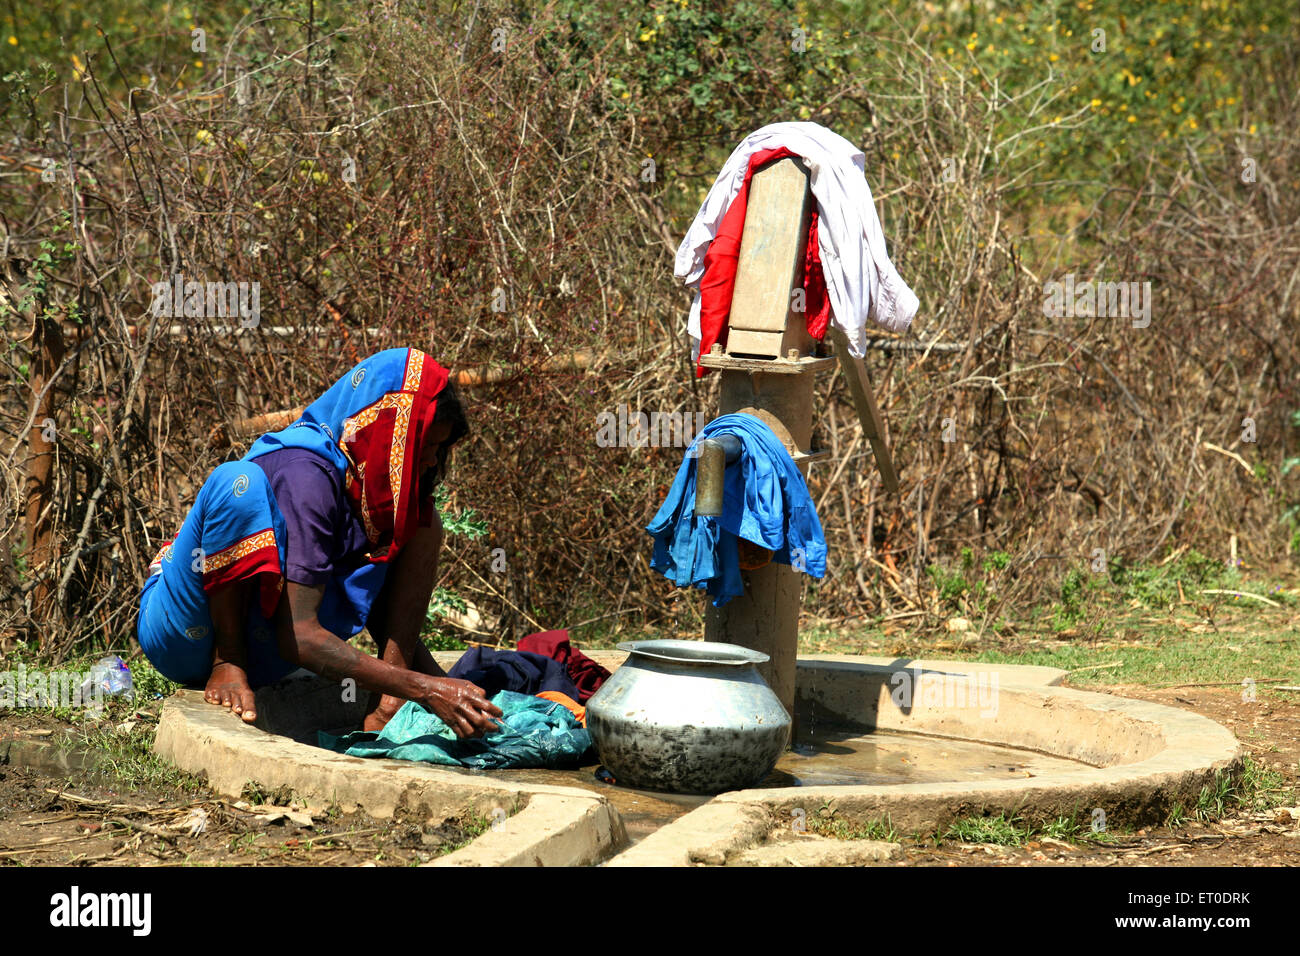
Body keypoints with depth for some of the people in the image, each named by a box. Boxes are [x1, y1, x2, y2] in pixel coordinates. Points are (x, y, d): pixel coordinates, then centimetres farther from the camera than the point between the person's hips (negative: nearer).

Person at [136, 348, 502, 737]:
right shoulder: (306, 474, -24)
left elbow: (374, 607, 10)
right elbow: (298, 637, -30)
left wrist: (443, 686, -4)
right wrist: (424, 689, -35)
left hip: (258, 652, 8)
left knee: (422, 522, 0)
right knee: (237, 482, -33)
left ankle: (386, 708, -14)